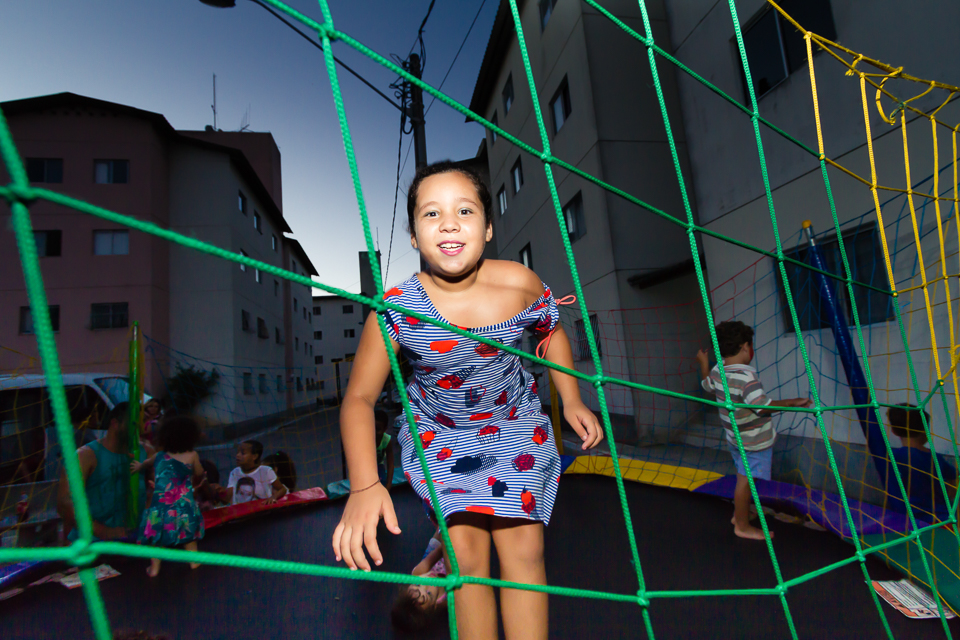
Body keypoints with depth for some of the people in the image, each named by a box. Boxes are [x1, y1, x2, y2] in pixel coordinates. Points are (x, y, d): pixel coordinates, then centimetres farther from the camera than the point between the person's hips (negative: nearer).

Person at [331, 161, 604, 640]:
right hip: (437, 432, -1)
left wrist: (572, 401, -3)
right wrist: (364, 486, -33)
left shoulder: (520, 285, -21)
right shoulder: (397, 309, -26)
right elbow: (359, 397, -20)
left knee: (524, 550, 0)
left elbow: (551, 332, 2)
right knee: (467, 554, -4)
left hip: (515, 423, 2)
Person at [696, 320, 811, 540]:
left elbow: (706, 384, 20)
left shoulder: (717, 371, -1)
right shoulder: (746, 377, -27)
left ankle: (738, 515, 41)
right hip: (754, 441, -8)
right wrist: (791, 403, -26)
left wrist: (703, 363, 33)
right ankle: (742, 526, 20)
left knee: (743, 476, 25)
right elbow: (762, 406, -33)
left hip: (735, 437, 9)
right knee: (746, 480, 5)